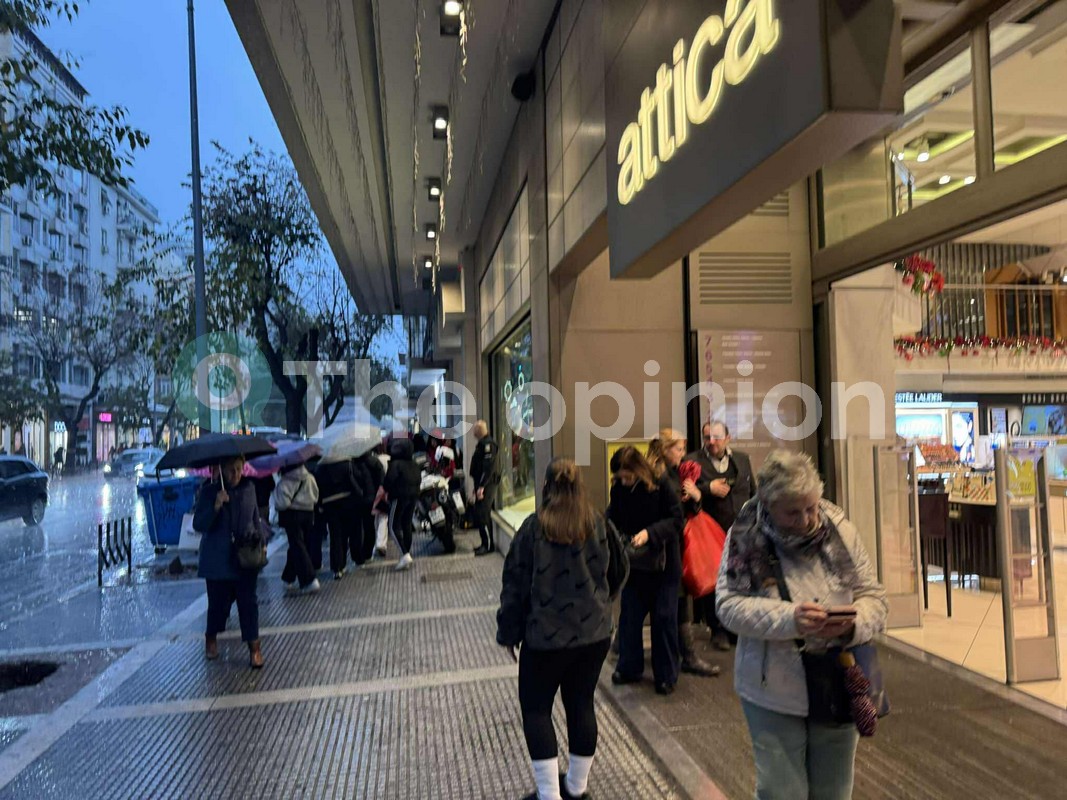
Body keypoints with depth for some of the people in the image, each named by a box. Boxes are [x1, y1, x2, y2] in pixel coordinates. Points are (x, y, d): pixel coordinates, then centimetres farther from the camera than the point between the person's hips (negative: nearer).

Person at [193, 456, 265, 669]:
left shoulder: (248, 489, 4)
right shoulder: (209, 492, -7)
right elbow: (198, 525, -13)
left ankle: (254, 647, 6)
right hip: (218, 559, -2)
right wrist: (216, 506, -27)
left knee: (248, 601, -1)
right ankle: (210, 638, 35)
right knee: (219, 601, 8)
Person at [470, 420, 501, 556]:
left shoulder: (488, 444, -15)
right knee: (476, 512, 13)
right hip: (481, 484, 10)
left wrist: (481, 486, -24)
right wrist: (477, 486, 20)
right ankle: (486, 544, 21)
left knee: (482, 515, -9)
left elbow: (489, 467, -23)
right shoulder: (482, 444, 17)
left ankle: (488, 545, -2)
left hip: (487, 485, -10)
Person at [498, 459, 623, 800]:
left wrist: (508, 631, 3)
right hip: (595, 631, 4)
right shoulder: (600, 524, -2)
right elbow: (616, 574, 10)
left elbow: (515, 584, -8)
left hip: (546, 635, -4)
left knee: (536, 708, 12)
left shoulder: (534, 528, -13)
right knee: (581, 704, 17)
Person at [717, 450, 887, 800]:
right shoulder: (746, 537, -12)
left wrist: (853, 622, -22)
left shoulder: (841, 530, -5)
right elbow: (729, 604, -14)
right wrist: (788, 619, -29)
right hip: (773, 694, -3)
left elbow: (874, 597, 0)